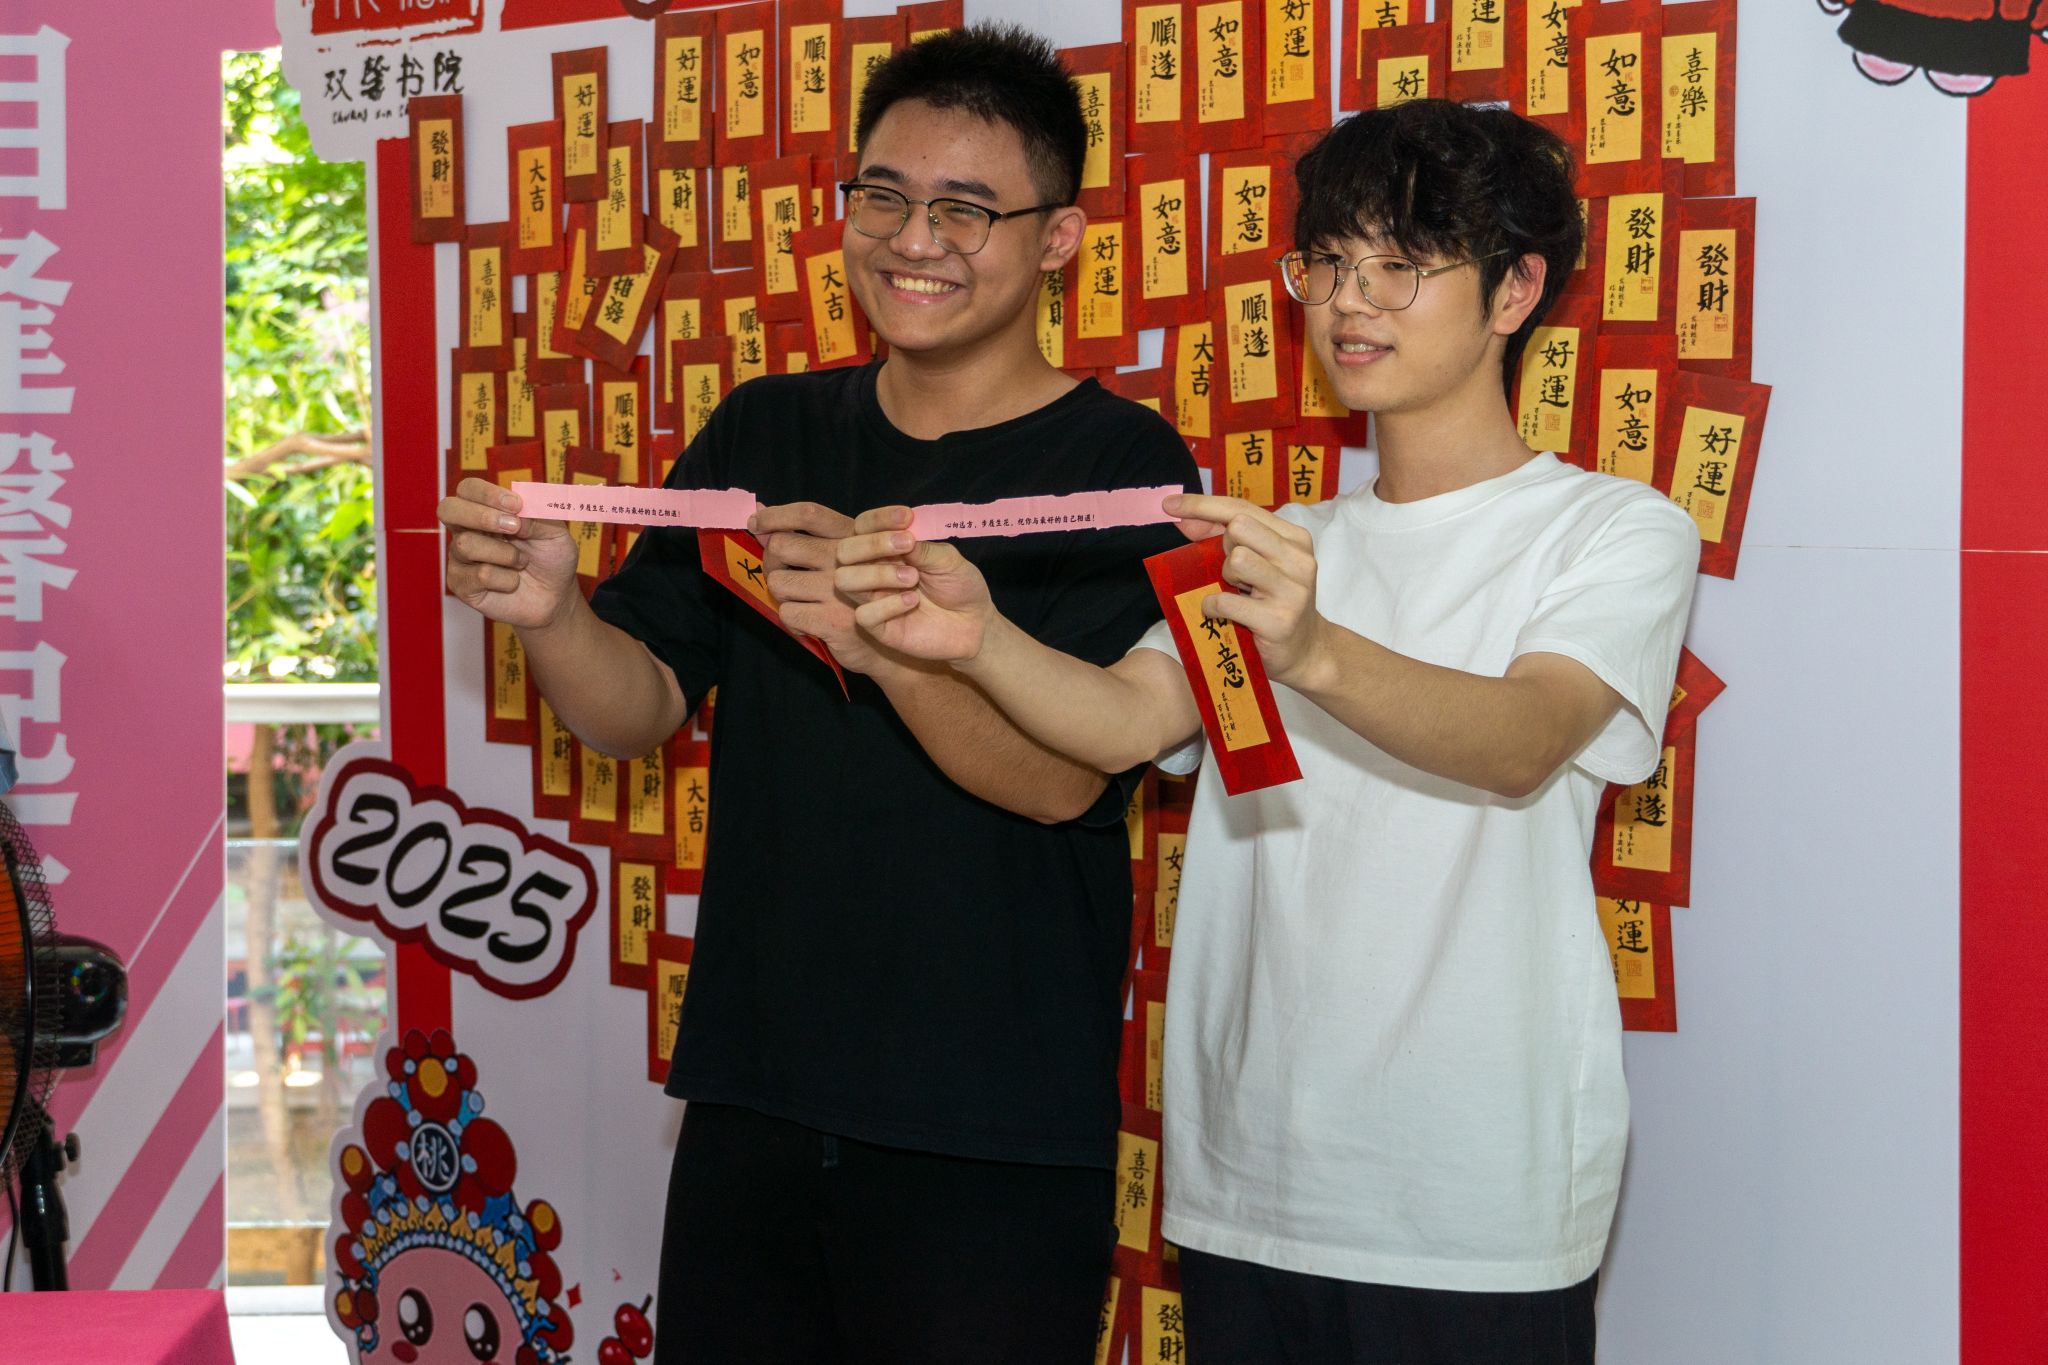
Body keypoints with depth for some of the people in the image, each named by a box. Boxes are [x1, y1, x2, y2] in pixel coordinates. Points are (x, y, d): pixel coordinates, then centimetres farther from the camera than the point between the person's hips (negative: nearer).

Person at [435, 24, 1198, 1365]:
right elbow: (643, 709, 6)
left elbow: (1061, 774, -16)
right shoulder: (764, 432, 9)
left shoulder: (1122, 464, -7)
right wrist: (553, 612, -16)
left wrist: (886, 644, -34)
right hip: (751, 1103, 5)